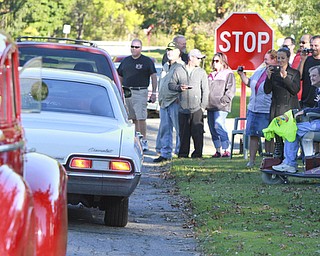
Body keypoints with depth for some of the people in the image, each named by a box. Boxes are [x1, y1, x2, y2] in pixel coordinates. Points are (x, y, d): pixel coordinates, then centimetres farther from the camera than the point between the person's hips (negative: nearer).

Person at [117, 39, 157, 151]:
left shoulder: (147, 61, 1)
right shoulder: (125, 61, 14)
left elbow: (154, 77, -1)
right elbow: (120, 77, 20)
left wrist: (154, 93, -8)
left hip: (140, 92, -5)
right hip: (127, 91, 5)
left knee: (141, 118, -11)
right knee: (134, 119, 8)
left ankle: (144, 141, -8)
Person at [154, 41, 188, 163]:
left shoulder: (180, 67, -9)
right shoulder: (165, 66, 19)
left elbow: (184, 85, -14)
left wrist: (179, 98, -17)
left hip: (175, 102, -9)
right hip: (164, 102, 9)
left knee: (179, 128, -4)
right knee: (164, 129, 9)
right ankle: (165, 153, 13)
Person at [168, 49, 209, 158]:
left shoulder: (201, 72, 10)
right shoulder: (179, 71, 10)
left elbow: (205, 90, 8)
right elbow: (171, 84, 10)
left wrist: (203, 106, -1)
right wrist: (179, 87, -11)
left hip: (197, 109, -1)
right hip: (183, 108, 1)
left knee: (197, 133, -7)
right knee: (183, 133, 3)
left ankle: (197, 153, -3)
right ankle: (183, 154, 10)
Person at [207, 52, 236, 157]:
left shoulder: (228, 74, -1)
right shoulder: (211, 75, 22)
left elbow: (231, 90, -9)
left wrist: (223, 100, -16)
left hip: (221, 107, -8)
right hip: (210, 106, 8)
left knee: (219, 126, -18)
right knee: (212, 128, 6)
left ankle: (226, 150, -15)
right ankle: (218, 150, 12)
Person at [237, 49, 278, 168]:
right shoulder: (259, 72, 14)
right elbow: (249, 82, 27)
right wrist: (242, 74, 14)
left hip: (267, 111, -7)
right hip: (253, 109, 7)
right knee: (253, 135, 6)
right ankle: (251, 160, 11)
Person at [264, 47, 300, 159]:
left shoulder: (294, 73, 5)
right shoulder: (273, 71, 10)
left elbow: (295, 90, -8)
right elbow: (267, 91, 4)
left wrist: (285, 77, -17)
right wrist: (269, 77, -10)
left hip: (290, 108, -2)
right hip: (276, 110, 2)